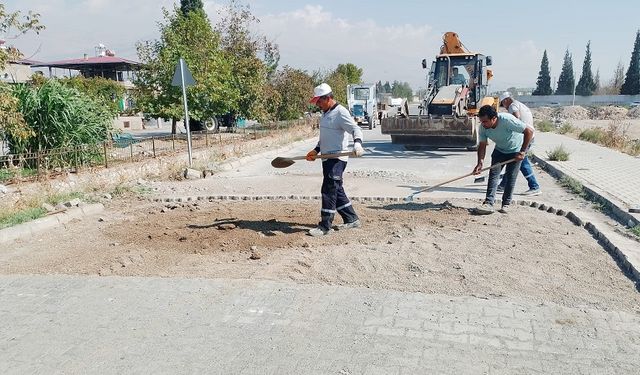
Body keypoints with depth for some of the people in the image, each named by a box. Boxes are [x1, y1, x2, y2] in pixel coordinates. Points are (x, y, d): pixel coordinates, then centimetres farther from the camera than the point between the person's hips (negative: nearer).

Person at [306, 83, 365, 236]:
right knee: (336, 190, 14)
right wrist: (316, 150, 18)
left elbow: (356, 129, -22)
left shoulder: (341, 112, -13)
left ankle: (325, 226, -3)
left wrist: (357, 143, -40)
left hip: (337, 159, -10)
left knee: (329, 190, -9)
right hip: (327, 158, 10)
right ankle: (352, 219, 25)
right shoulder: (326, 113, 17)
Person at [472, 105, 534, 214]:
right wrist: (480, 163, -25)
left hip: (515, 150, -4)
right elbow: (482, 145, -12)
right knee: (493, 174, -9)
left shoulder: (507, 120, -36)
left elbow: (529, 131, -30)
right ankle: (489, 203, -15)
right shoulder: (483, 127, -20)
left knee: (510, 177, -5)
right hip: (499, 150, 4)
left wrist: (522, 152, -30)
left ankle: (506, 204, 5)